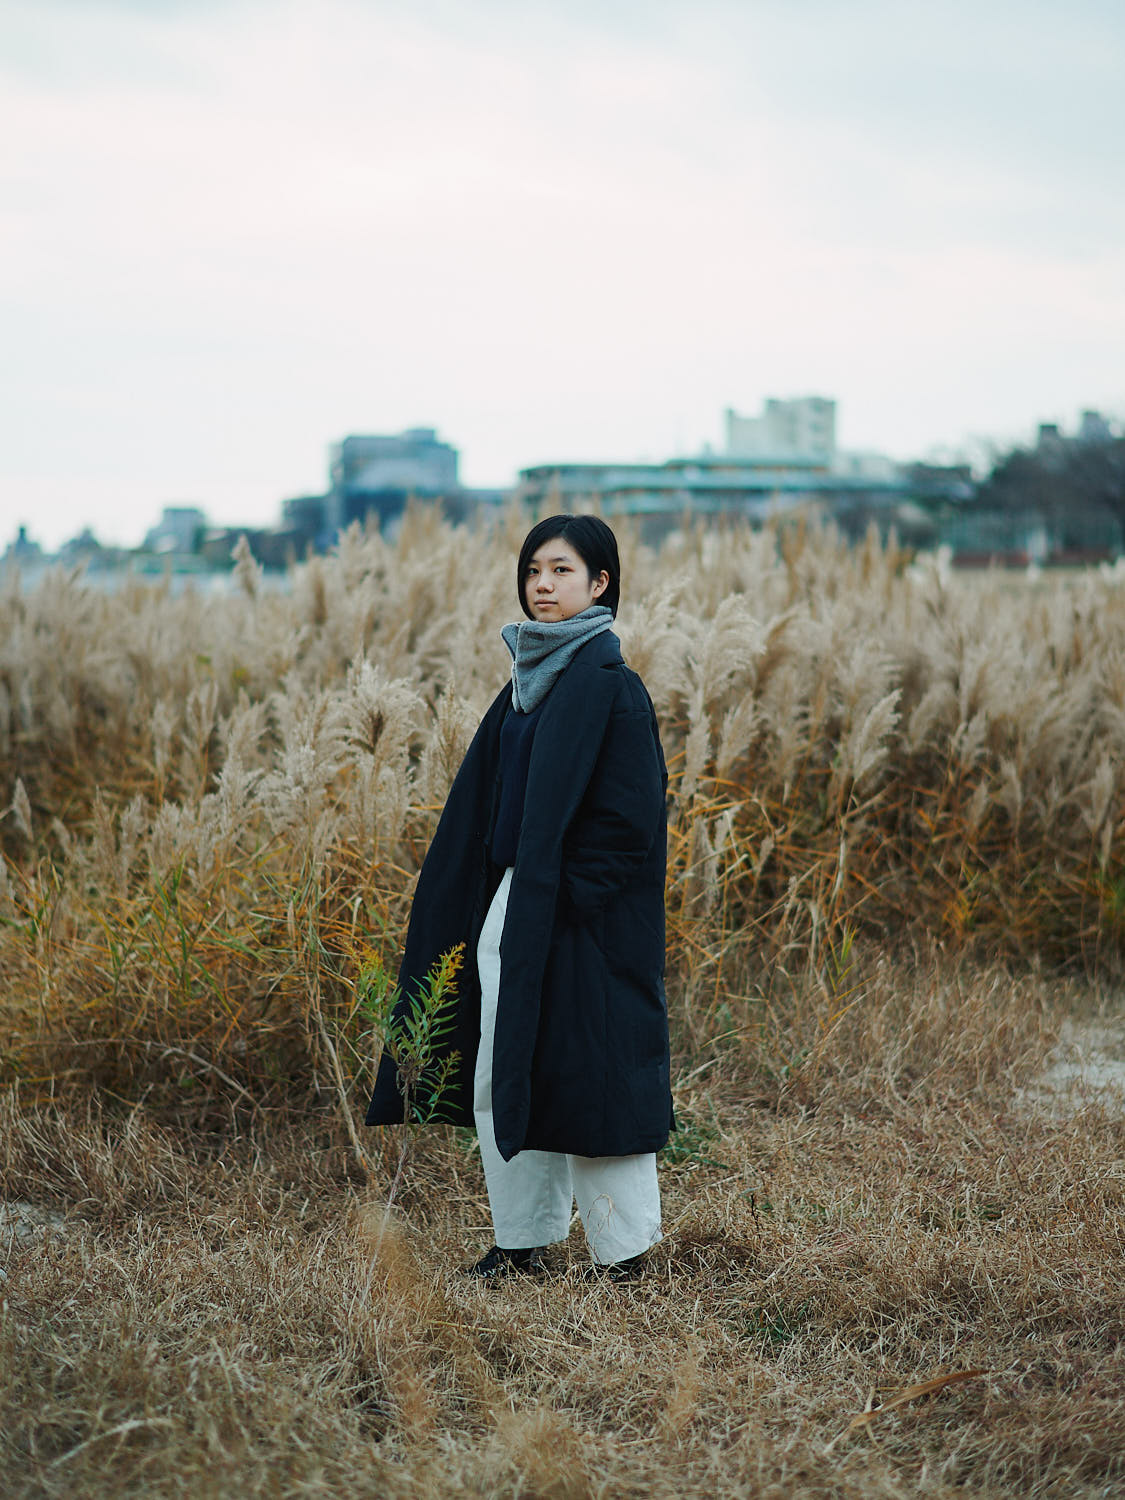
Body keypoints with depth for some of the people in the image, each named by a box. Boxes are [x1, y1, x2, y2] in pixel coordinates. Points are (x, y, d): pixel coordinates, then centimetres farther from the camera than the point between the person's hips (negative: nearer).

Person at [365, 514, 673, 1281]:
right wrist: (501, 900, 11)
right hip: (513, 903, 8)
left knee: (589, 1077, -1)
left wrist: (573, 897, -18)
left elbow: (632, 814, -17)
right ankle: (524, 1241, 22)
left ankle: (624, 1251, 12)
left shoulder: (610, 686, -12)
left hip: (581, 919, -8)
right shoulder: (526, 683, 12)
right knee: (501, 1079, 11)